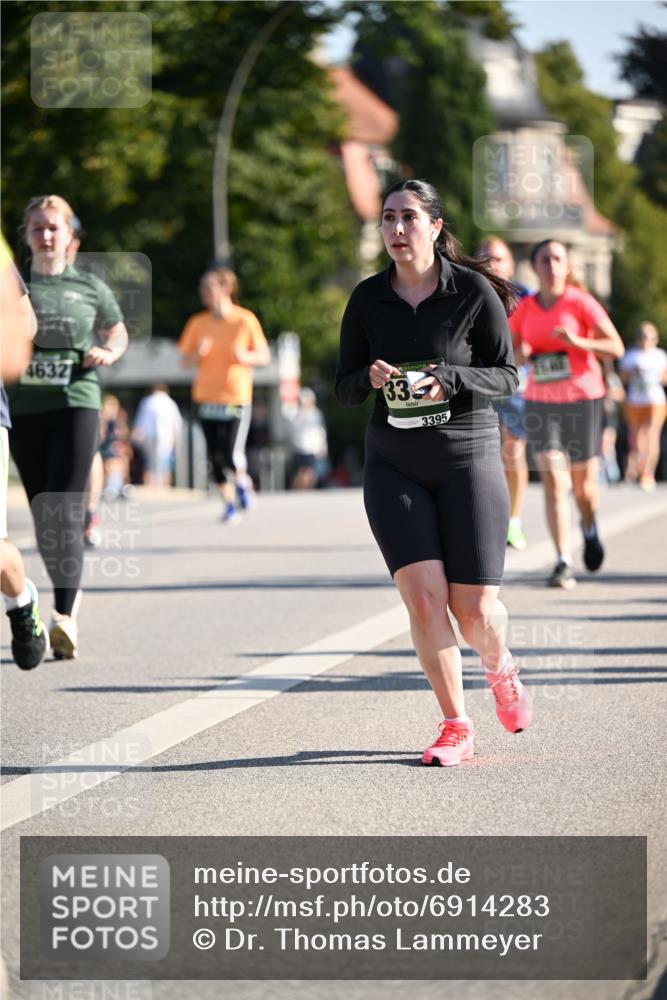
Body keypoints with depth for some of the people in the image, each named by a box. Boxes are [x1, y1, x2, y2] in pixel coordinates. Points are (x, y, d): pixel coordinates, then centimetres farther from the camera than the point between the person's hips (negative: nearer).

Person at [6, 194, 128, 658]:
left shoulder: (90, 287, 7)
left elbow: (117, 331, 21)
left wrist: (108, 352, -1)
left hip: (76, 404, -2)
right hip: (24, 407, 2)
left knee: (65, 511, -14)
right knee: (42, 515, 8)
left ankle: (66, 617, -20)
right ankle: (71, 591, 29)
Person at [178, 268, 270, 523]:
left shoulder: (246, 320, -4)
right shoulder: (197, 323, 4)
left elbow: (264, 356, 3)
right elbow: (185, 361, 9)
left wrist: (245, 356, -18)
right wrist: (197, 353, -13)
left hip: (237, 398, -3)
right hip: (207, 398, 3)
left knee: (232, 457, -14)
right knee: (215, 457, 1)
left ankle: (242, 481, 19)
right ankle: (229, 503, 19)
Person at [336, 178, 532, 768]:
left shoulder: (474, 291, -5)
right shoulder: (368, 299, 3)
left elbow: (508, 377, -2)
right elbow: (344, 389, 9)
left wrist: (449, 380, -20)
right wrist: (370, 379, -14)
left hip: (468, 458, -2)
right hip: (394, 464, 2)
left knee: (475, 606, -3)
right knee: (424, 596, -12)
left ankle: (501, 672, 33)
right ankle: (457, 727, 1)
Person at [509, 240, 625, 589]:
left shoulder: (581, 302, -6)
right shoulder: (525, 308, 4)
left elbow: (616, 348, -7)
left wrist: (578, 342, -23)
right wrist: (519, 352, -11)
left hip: (582, 399, -2)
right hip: (540, 403, 2)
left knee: (582, 484, 7)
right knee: (553, 482, -12)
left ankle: (589, 529, 42)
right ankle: (563, 563, -14)